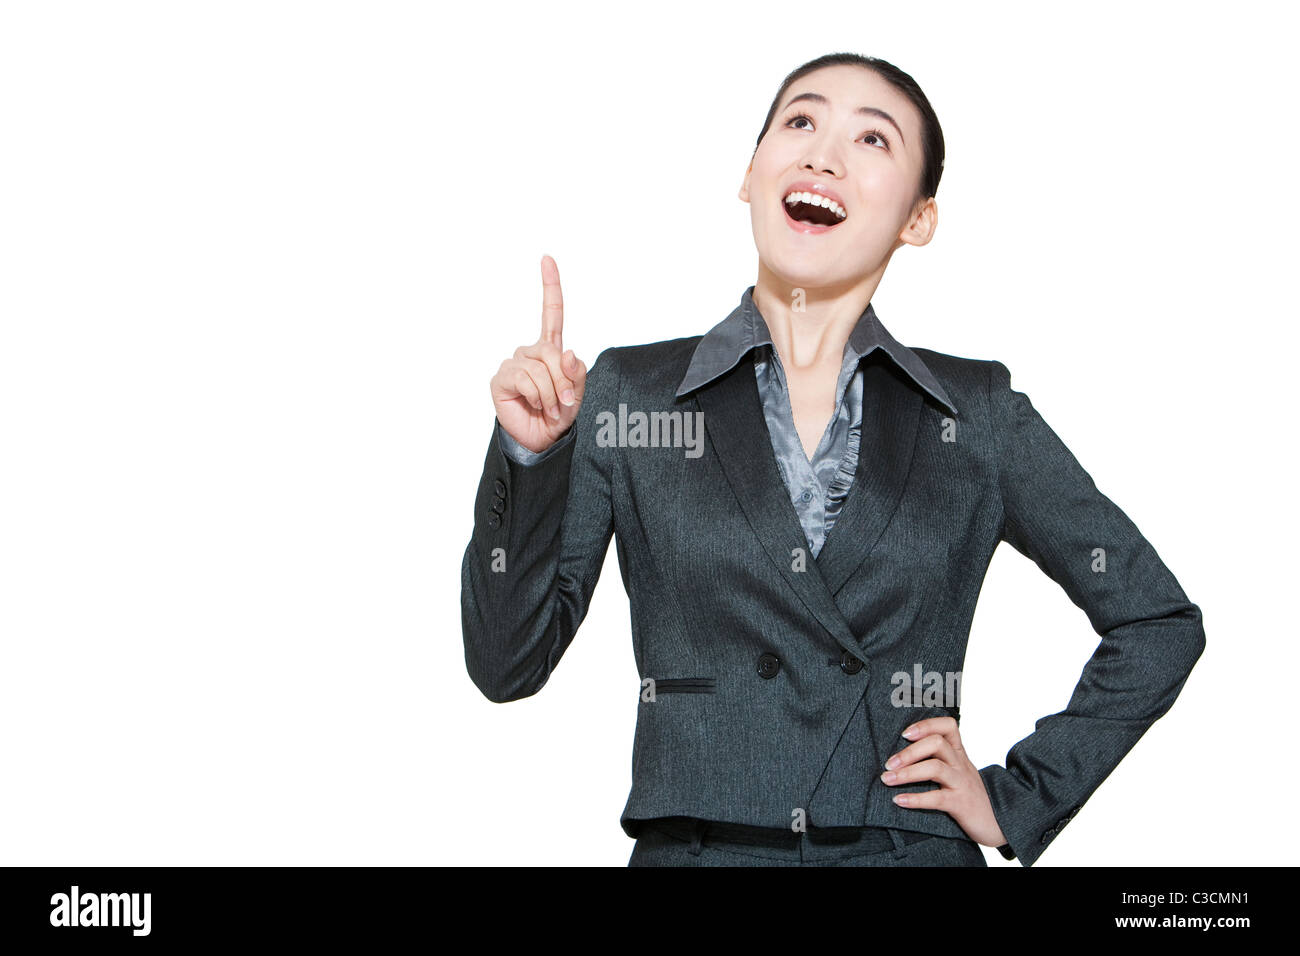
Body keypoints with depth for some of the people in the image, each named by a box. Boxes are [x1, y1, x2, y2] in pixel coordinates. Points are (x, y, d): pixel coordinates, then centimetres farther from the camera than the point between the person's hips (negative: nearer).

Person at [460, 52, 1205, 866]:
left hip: (916, 848, 1)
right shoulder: (629, 394, 0)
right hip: (695, 848, 0)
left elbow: (1160, 622, 9)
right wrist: (529, 456, -15)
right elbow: (508, 664, -2)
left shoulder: (980, 415, 1)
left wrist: (1015, 801, 2)